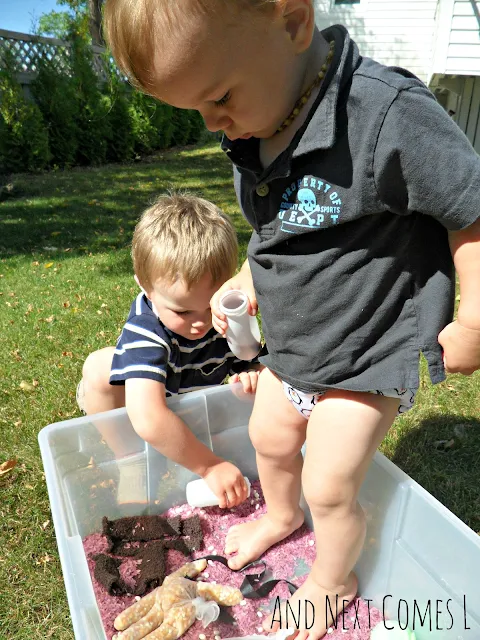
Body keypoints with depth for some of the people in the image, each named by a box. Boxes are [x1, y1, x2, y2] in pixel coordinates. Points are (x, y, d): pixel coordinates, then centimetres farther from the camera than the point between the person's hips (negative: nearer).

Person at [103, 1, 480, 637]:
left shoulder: (386, 115, -30)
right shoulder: (248, 135, -5)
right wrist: (247, 282, 4)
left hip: (368, 357, -7)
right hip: (289, 347, 7)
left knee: (329, 486, 5)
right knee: (270, 440, 23)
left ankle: (332, 582, 40)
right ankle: (281, 516, 58)